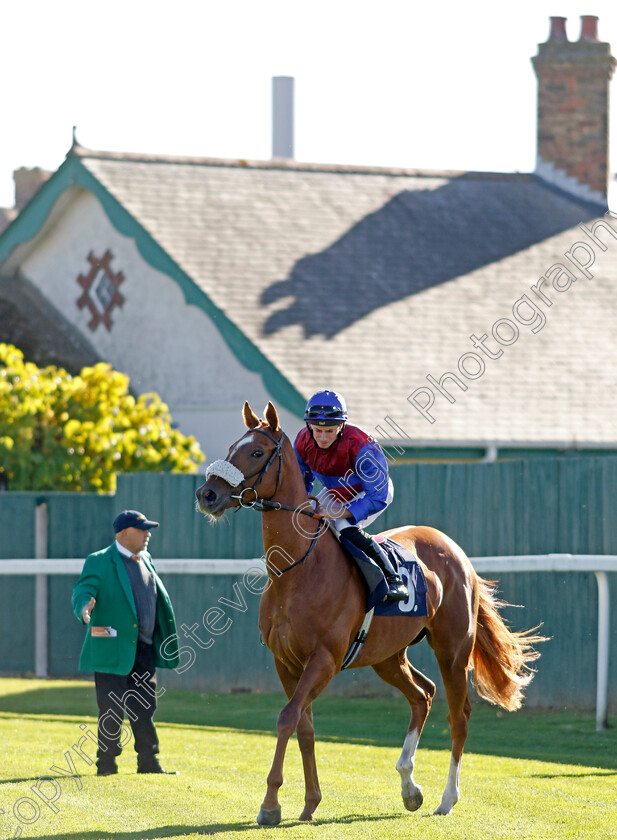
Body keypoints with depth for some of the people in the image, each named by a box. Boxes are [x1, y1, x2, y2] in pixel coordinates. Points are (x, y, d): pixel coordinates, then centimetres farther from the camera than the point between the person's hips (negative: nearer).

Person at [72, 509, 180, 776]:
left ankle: (149, 762, 15)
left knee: (144, 709, 9)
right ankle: (106, 763, 5)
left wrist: (167, 641, 27)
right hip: (113, 649, -6)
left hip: (145, 649, 6)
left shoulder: (145, 560, 17)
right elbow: (83, 590, -17)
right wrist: (85, 608, -40)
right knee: (111, 711, -3)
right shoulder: (100, 562, -4)